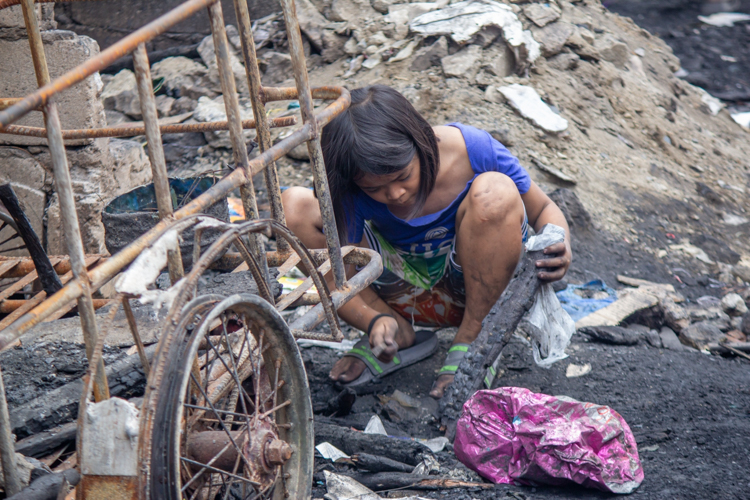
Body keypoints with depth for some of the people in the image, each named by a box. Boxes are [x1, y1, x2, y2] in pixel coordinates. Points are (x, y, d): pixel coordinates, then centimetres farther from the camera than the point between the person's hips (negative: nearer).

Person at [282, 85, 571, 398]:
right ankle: (401, 336, -9)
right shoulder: (348, 192, -22)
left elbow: (542, 209, -9)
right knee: (294, 208, -18)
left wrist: (559, 246, -31)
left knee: (494, 193, -34)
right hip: (406, 287, 2)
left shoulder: (471, 150, -23)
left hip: (475, 282, -2)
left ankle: (470, 340, -15)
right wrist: (375, 321, -41)